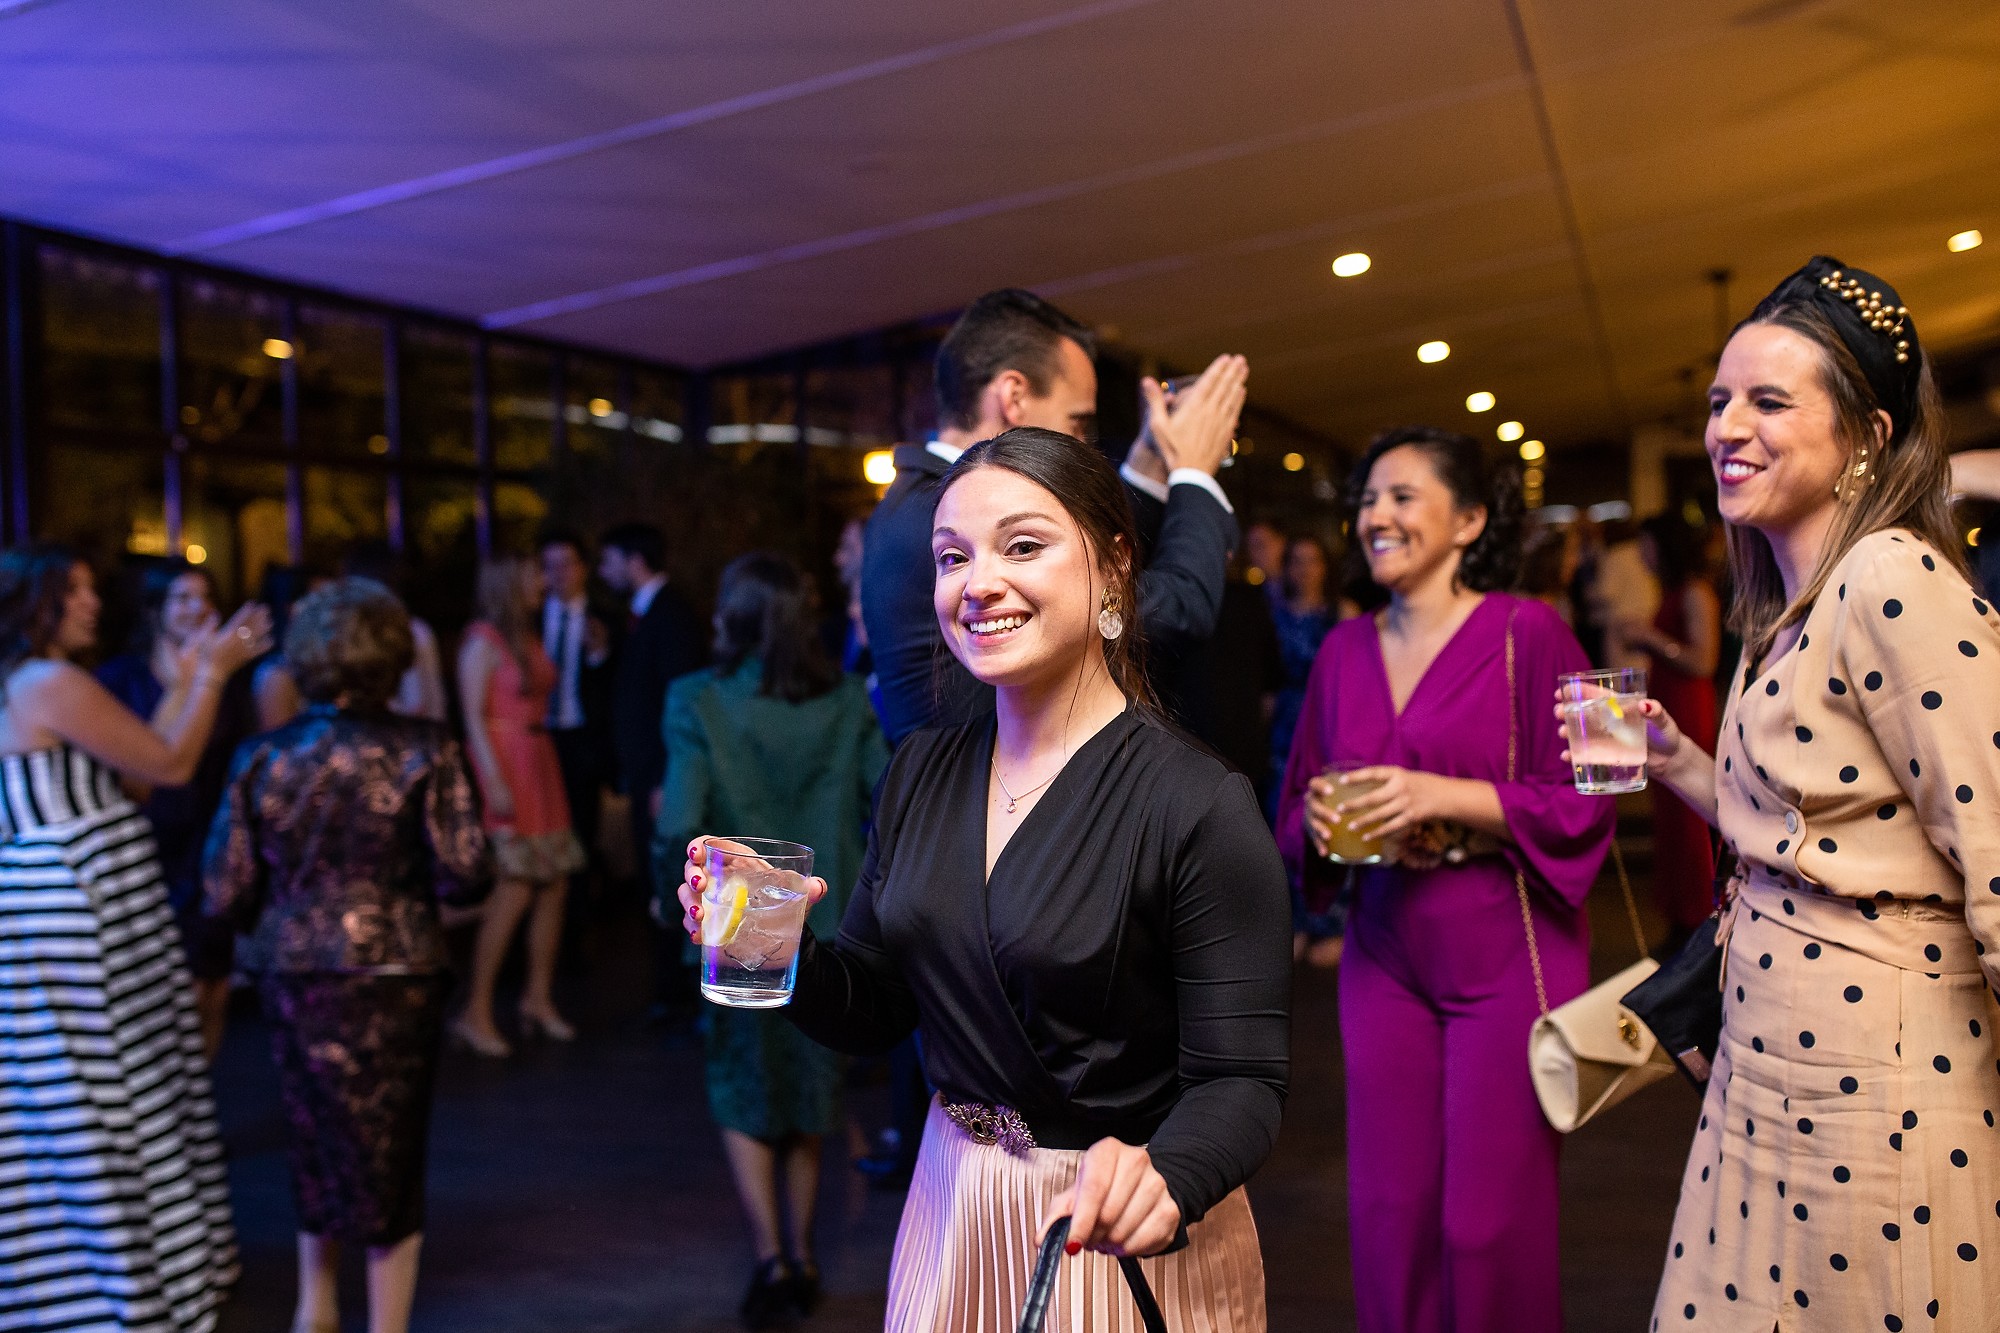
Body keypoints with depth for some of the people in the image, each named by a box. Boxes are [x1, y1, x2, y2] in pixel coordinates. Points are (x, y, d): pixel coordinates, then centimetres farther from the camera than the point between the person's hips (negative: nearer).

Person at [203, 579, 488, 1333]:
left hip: (292, 979, 3)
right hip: (393, 980, -3)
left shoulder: (260, 758, -3)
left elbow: (226, 896, -3)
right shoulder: (424, 751, -12)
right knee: (390, 1157, 12)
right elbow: (465, 874, -14)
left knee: (316, 1141, 24)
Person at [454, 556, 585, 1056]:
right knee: (514, 891, -11)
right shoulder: (483, 642, -8)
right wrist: (495, 783, -19)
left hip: (540, 765, 8)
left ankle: (538, 998, 17)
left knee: (555, 883, 6)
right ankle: (476, 1012, -3)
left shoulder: (530, 638, 15)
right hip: (504, 767, -8)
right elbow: (474, 718, -13)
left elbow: (537, 705, 12)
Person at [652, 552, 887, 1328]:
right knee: (808, 1090, 19)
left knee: (742, 1094, 17)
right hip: (828, 927, 3)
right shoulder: (845, 699, -4)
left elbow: (681, 824, -17)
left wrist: (672, 899, 0)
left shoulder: (698, 701, -12)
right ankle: (801, 1259, 26)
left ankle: (770, 1258, 8)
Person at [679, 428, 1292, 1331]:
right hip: (950, 1217, 5)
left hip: (1121, 1243, -5)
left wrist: (1163, 1178, -38)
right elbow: (871, 1014, 4)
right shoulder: (920, 773, -1)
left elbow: (1238, 1082, -18)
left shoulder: (1200, 806, -19)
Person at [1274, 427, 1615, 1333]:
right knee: (1387, 1212, 5)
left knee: (1492, 1220, 0)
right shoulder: (1345, 649, 10)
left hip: (1504, 957, -4)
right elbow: (1295, 810, 15)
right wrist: (1320, 820, -7)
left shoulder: (1528, 634, -5)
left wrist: (1448, 796, -19)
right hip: (1385, 957, 4)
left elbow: (1583, 806, -8)